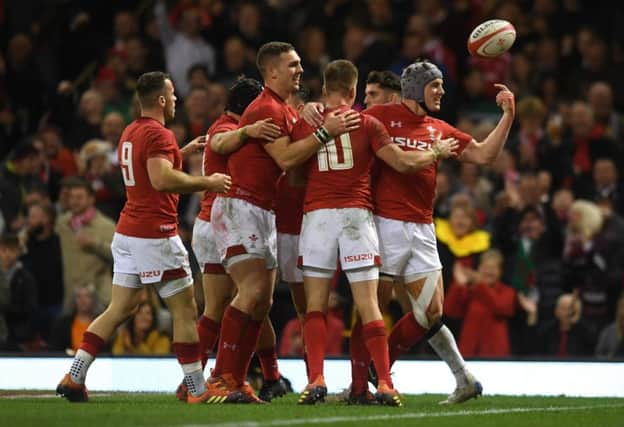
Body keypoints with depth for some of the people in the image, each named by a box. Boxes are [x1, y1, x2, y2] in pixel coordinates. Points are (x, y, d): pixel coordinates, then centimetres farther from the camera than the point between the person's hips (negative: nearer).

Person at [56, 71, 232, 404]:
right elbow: (162, 179, -27)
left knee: (120, 309, 10)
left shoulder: (131, 132, 16)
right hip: (155, 235, -9)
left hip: (126, 233, 9)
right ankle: (198, 391, 1)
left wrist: (181, 152, 33)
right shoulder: (158, 134, -14)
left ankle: (74, 377, 4)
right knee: (185, 310, -1)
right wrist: (207, 183, -18)